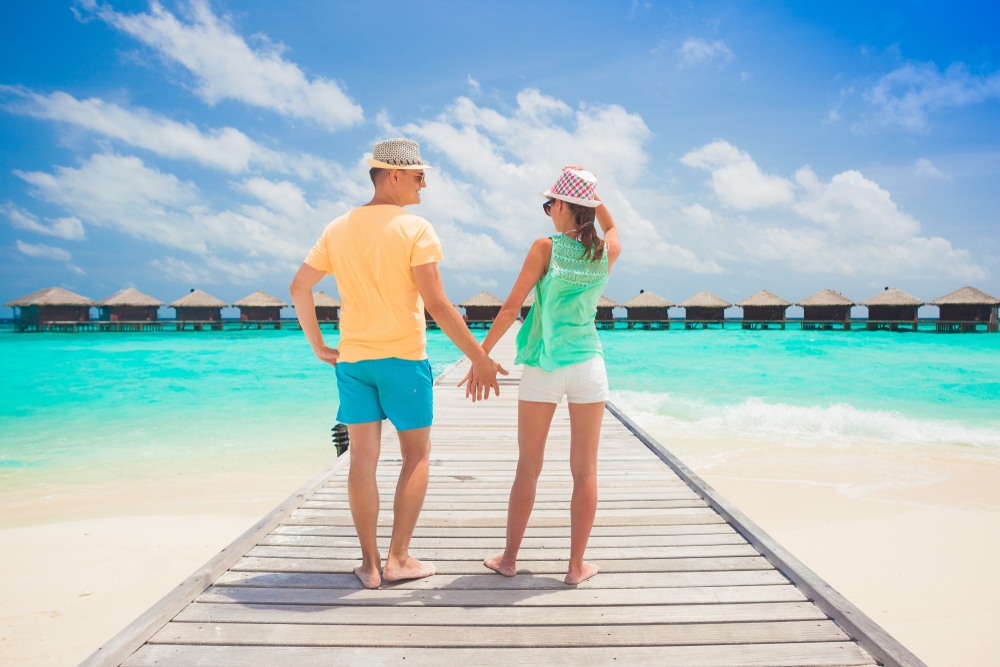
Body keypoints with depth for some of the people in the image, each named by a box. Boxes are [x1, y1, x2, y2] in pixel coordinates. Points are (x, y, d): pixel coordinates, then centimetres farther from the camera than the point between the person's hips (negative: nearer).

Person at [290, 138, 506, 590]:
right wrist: (479, 358, -13)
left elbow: (299, 288, 10)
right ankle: (399, 558, 12)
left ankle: (369, 564, 15)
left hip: (352, 358, 5)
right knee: (416, 456, 10)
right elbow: (437, 305, -17)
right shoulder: (414, 229, -11)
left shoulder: (338, 229, 7)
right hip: (403, 357, -5)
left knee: (363, 458, 8)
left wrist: (318, 346, 17)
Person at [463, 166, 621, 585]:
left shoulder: (545, 248, -8)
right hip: (588, 365, 2)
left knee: (528, 469, 9)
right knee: (585, 471, 8)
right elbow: (611, 228, 27)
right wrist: (592, 195, 15)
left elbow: (512, 306, -8)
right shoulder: (607, 252, 1)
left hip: (542, 368, -1)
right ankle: (576, 565, 15)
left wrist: (482, 354, -1)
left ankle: (509, 559, 21)